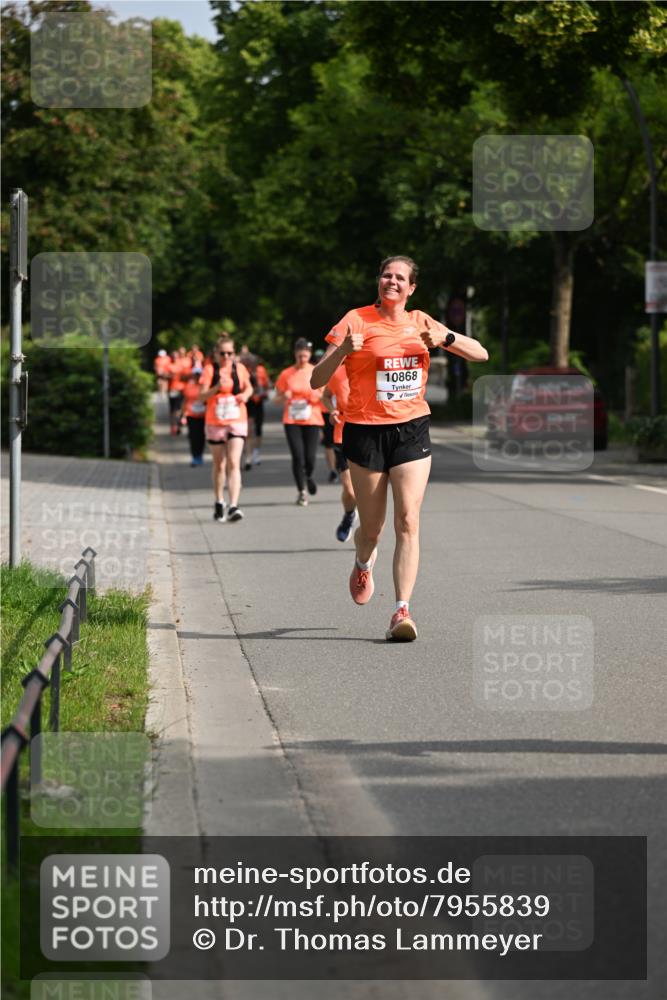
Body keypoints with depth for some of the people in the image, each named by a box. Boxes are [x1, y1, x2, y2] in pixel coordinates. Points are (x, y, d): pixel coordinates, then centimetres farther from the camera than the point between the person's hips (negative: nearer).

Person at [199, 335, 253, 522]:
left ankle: (233, 507, -21)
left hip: (237, 422, 0)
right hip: (215, 423, 0)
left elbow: (249, 388, 19)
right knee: (219, 465, 12)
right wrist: (217, 387, -27)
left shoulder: (239, 369, 3)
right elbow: (201, 396, -10)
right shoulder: (210, 370, -3)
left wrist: (246, 394, -3)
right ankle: (219, 503, 32)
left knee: (233, 464, -13)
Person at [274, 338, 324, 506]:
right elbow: (277, 399, 9)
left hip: (312, 419, 0)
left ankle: (308, 477, 30)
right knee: (298, 456, -8)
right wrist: (284, 397, -14)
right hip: (292, 421, 0)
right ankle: (302, 492, 3)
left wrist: (317, 396, -11)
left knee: (310, 457, -5)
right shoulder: (286, 374, 4)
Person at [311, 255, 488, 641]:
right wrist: (343, 349, -27)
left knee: (408, 521, -12)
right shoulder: (357, 320, -4)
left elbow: (481, 354, 9)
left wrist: (445, 338, -9)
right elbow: (317, 381, -9)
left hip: (412, 431, 2)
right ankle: (363, 563, 43)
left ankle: (403, 611, -12)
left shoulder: (420, 322, 8)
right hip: (366, 431, -2)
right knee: (372, 527, 6)